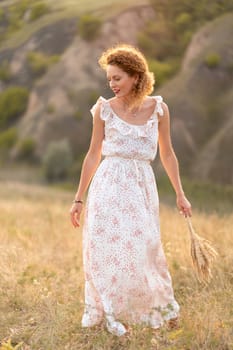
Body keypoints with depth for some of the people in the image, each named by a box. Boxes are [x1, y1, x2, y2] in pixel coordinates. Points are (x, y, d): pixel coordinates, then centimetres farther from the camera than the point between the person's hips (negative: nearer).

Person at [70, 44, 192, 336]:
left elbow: (167, 154, 10)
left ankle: (159, 307, 22)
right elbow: (93, 154, 6)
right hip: (109, 184, 0)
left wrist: (180, 194, 10)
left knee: (140, 247, -2)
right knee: (104, 246, -2)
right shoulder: (104, 109, 0)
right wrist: (79, 198, 7)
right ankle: (108, 311, 14)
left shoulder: (157, 108, 2)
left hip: (141, 186, 0)